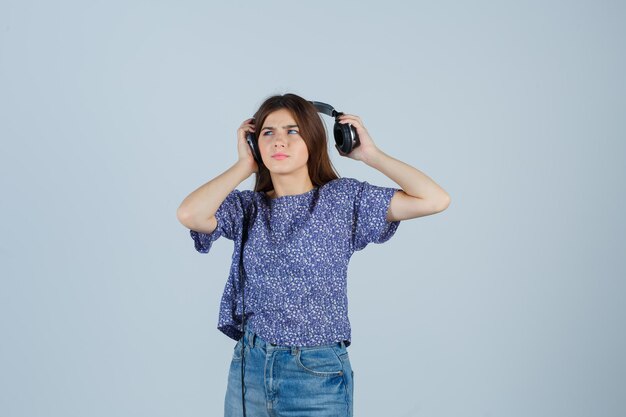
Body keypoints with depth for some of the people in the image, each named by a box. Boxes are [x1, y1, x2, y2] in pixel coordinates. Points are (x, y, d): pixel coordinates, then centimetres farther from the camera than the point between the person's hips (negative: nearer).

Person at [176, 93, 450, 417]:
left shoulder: (343, 198, -3)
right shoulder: (248, 206, 2)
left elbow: (435, 200, -12)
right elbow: (189, 215, -20)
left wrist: (370, 154, -5)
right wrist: (244, 166, -7)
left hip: (318, 376, -2)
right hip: (249, 366, 2)